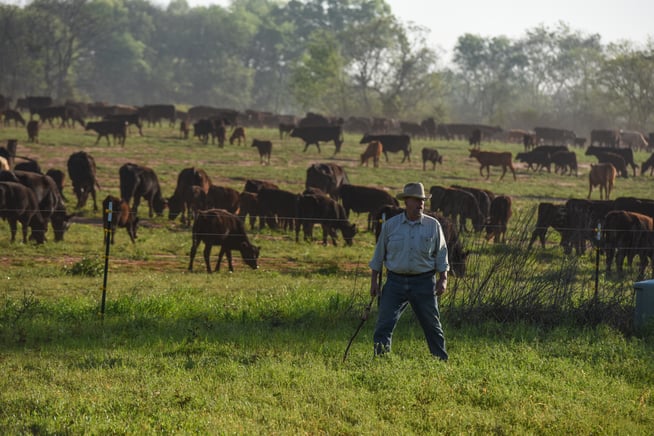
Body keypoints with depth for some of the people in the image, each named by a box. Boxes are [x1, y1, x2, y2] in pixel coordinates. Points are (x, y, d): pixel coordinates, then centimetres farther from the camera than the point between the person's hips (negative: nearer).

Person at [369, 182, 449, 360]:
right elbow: (379, 254, 10)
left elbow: (441, 253, 7)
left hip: (424, 283, 0)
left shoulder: (433, 225, 2)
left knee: (432, 326, 6)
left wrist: (443, 278, -3)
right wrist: (374, 280, 7)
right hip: (396, 281, 0)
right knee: (384, 326, -7)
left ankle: (442, 362, 17)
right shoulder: (390, 225, 3)